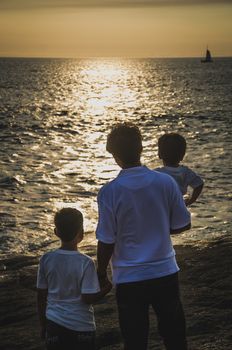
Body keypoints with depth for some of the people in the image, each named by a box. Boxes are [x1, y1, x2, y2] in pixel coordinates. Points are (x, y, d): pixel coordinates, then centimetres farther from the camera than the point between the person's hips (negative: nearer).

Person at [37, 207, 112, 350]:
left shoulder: (46, 260, -3)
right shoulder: (86, 263, -14)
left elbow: (41, 296, 3)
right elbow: (88, 298, -15)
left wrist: (43, 325, 15)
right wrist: (108, 287, 1)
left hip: (54, 324, 3)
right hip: (81, 327, -3)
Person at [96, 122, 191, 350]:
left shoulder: (109, 192, -15)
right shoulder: (165, 182, -8)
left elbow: (106, 242, -10)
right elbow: (183, 225, 1)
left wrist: (101, 274, 5)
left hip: (129, 279, -2)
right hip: (165, 272, 2)